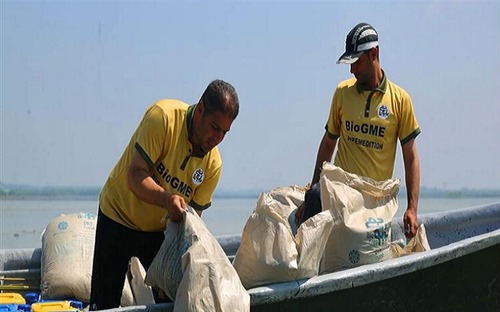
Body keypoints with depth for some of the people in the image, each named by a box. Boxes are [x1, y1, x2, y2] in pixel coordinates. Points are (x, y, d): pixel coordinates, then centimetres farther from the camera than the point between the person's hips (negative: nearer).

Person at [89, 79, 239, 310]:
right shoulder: (164, 117, -24)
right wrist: (167, 199, -45)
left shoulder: (213, 164, -11)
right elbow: (136, 176, -27)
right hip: (119, 216, -4)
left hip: (159, 230, 4)